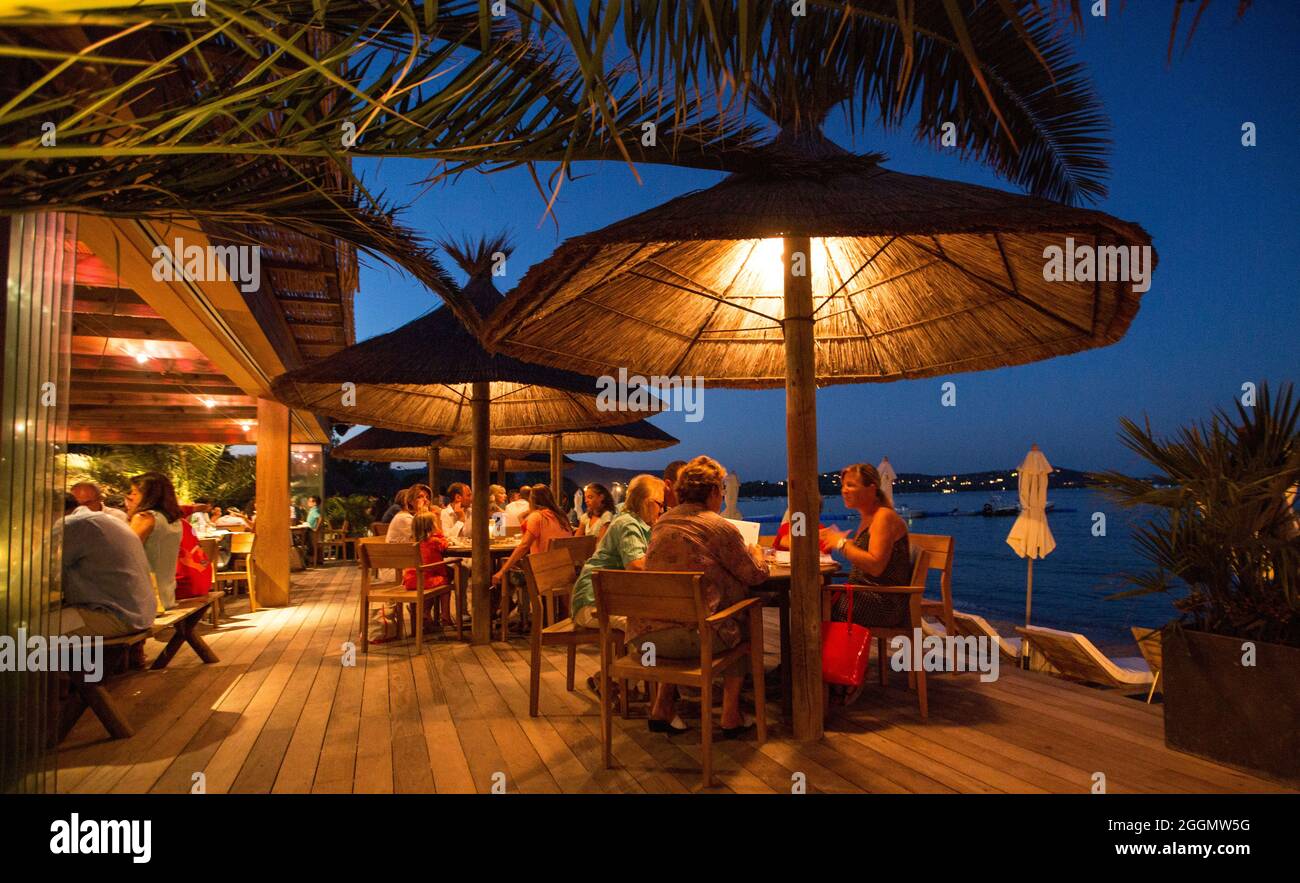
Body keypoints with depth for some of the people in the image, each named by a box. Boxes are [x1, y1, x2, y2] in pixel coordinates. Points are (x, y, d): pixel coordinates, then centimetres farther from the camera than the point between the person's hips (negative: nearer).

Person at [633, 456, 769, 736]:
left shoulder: (661, 522, 14)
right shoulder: (720, 527, -3)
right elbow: (755, 575, 6)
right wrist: (757, 553, 29)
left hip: (642, 636, 6)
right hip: (689, 636, -5)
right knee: (740, 629, 25)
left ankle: (662, 707, 32)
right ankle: (731, 716, 26)